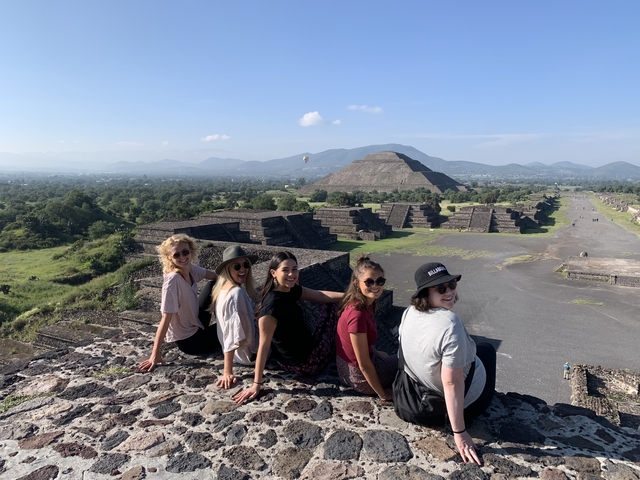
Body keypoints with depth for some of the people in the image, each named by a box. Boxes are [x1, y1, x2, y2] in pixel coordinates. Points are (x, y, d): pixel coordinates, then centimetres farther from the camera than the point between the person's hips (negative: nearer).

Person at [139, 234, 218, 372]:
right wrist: (155, 354, -28)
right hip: (188, 340, -7)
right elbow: (166, 318, -30)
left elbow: (213, 276, 12)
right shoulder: (172, 280, -30)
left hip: (196, 326, 7)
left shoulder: (191, 268, -10)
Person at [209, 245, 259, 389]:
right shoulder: (237, 293, -29)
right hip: (248, 352, -8)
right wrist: (227, 372, -32)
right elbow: (233, 334, -32)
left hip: (238, 352, 8)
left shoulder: (222, 288, -1)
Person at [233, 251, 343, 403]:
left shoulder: (291, 290, -4)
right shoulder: (271, 306, -29)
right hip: (304, 364, -8)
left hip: (306, 350, 8)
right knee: (335, 314, 0)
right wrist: (257, 384, -22)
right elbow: (264, 346, -26)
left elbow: (323, 295, -3)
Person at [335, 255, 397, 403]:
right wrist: (383, 395, -15)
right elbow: (364, 365, -25)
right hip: (360, 376, -8)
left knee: (387, 357, 37)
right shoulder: (357, 315, -33)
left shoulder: (366, 304, -7)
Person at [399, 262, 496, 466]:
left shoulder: (409, 312, -12)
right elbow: (452, 384, -33)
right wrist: (459, 433, -25)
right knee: (487, 349, 24)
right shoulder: (450, 324, -37)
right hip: (463, 401, -6)